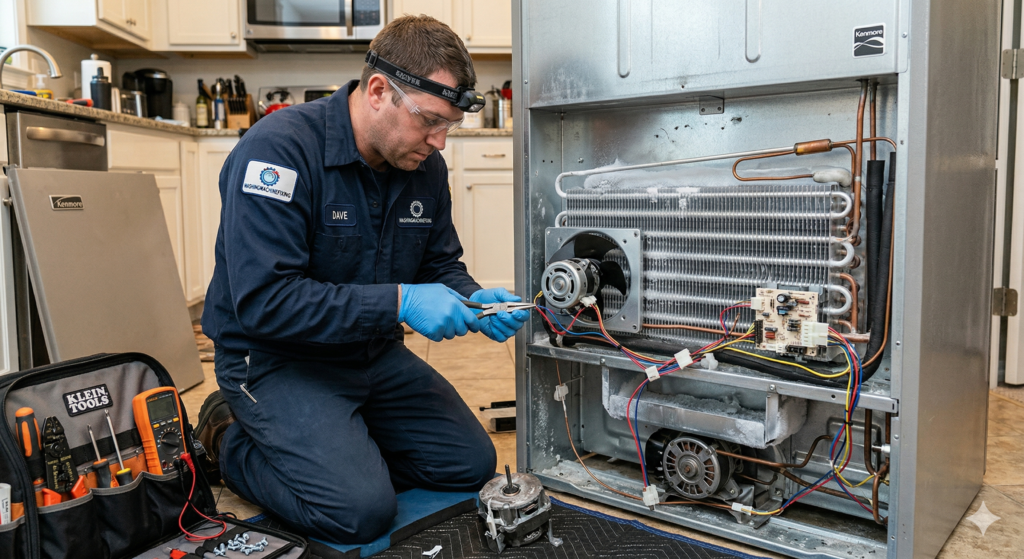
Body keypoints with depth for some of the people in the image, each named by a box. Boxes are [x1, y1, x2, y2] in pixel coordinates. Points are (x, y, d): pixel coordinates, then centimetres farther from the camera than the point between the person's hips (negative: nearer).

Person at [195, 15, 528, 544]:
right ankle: (233, 441, 6)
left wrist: (473, 300, -13)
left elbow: (440, 264, 10)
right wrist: (398, 303, -32)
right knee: (361, 510, -20)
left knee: (471, 464, 4)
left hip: (374, 352, 7)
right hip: (275, 356, -7)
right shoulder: (279, 148, -24)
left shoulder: (425, 164, -2)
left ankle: (340, 447, 19)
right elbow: (263, 301, -30)